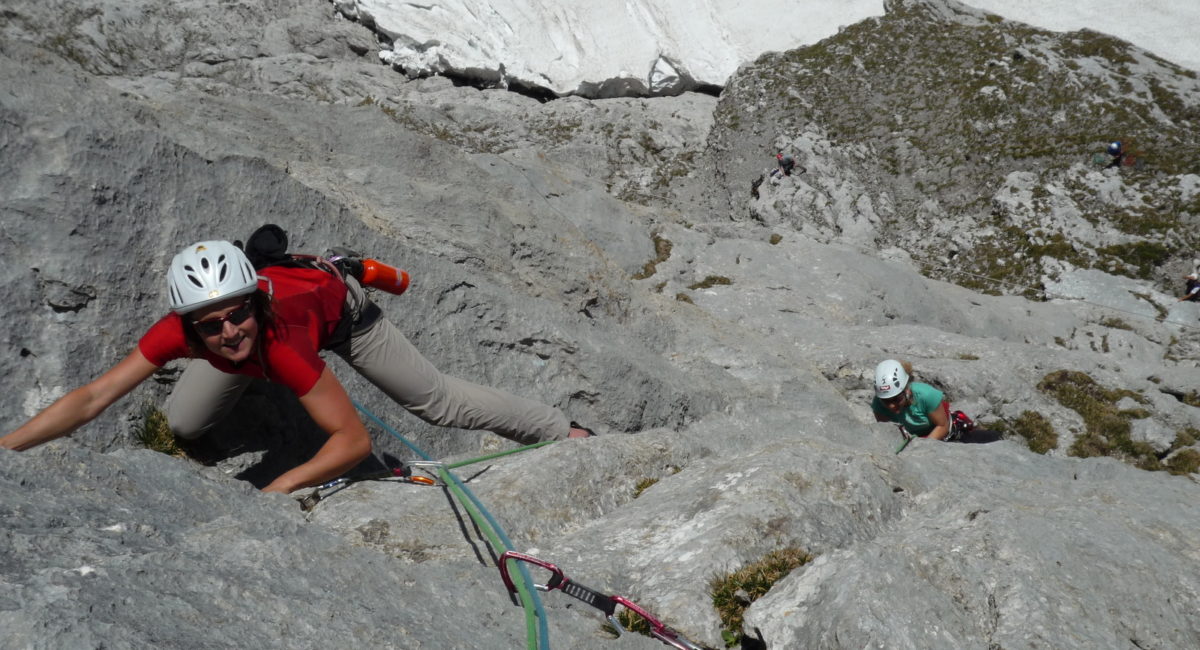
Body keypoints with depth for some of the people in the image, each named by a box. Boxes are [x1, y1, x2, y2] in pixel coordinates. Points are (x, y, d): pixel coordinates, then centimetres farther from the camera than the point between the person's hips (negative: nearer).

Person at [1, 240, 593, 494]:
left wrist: (280, 486, -53)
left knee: (438, 401, 3)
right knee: (183, 425, 2)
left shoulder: (283, 343, -47)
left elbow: (356, 440, -45)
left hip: (336, 304, -4)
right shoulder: (179, 332, -38)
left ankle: (566, 432, 19)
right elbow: (90, 401, -36)